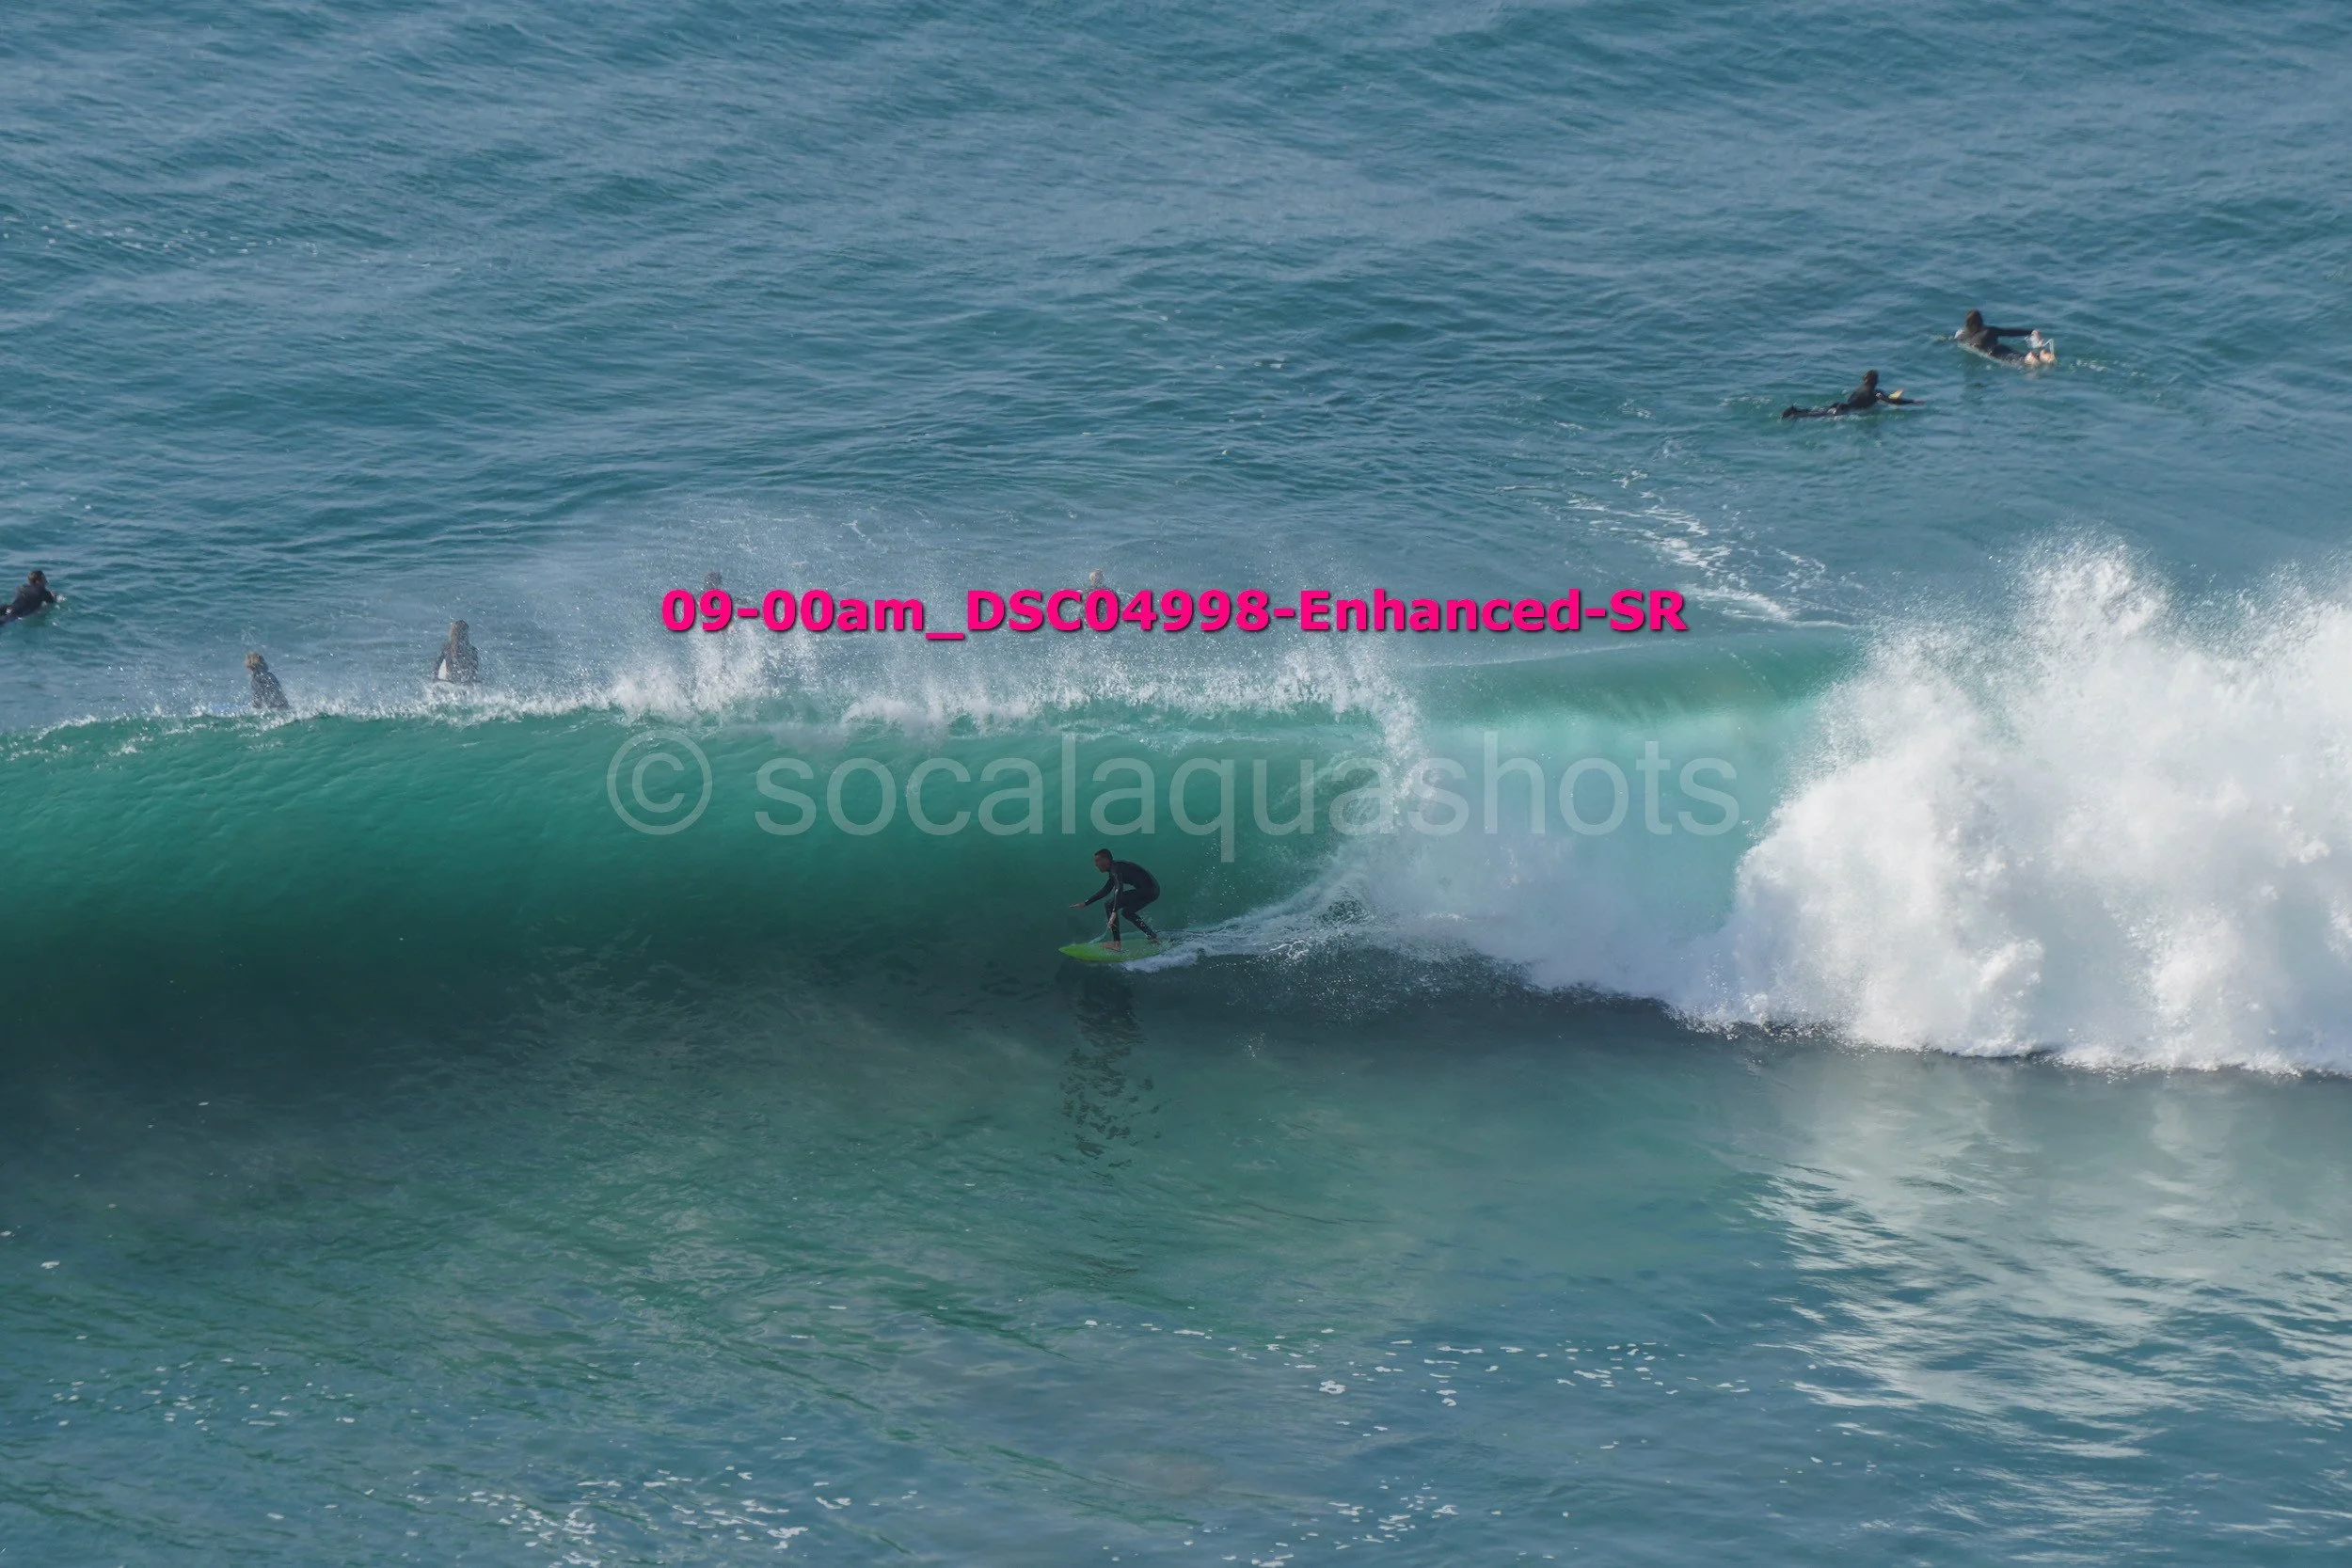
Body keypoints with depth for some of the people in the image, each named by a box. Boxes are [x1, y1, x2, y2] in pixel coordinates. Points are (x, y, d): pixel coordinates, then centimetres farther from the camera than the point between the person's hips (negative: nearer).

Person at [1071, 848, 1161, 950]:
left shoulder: (1115, 868, -12)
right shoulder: (1113, 870, 20)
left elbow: (1119, 889, -28)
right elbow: (1105, 891, 30)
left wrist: (1114, 912, -37)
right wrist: (1085, 904, 29)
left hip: (1147, 889, -10)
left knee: (1109, 906, -9)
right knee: (1127, 912, 29)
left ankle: (1116, 943, -15)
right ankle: (1153, 937, 26)